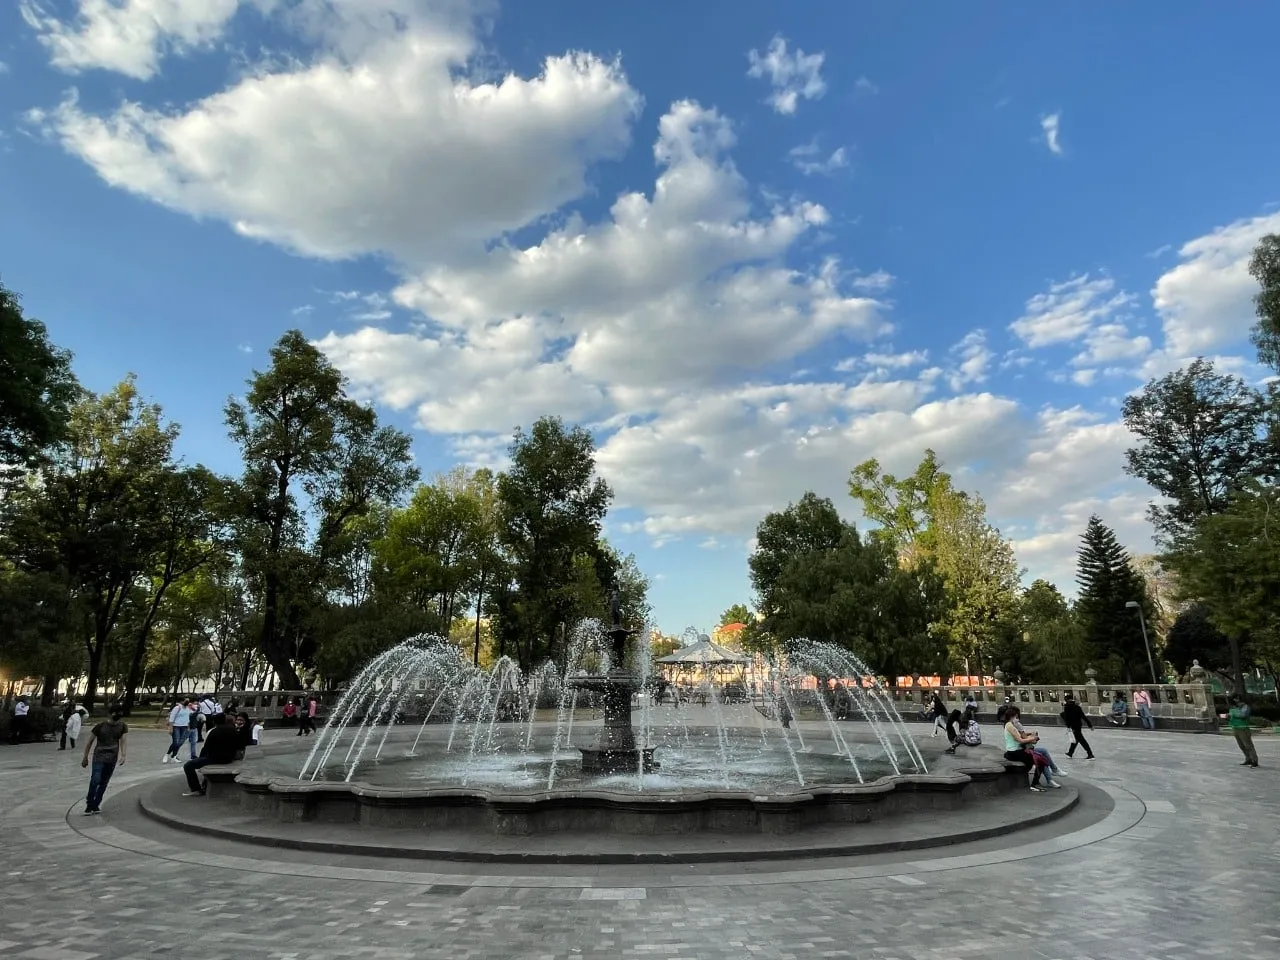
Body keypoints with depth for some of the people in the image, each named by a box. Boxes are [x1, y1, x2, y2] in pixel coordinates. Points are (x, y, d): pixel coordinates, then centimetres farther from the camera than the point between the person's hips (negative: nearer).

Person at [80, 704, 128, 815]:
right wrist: (85, 757, 5)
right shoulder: (101, 726, -9)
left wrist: (123, 755, -25)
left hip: (112, 759, 3)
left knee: (104, 783, 5)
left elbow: (123, 741, -10)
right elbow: (90, 741, 2)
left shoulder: (123, 726, -2)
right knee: (95, 780, -15)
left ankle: (95, 805, 17)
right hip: (99, 757, -2)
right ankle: (89, 806, -5)